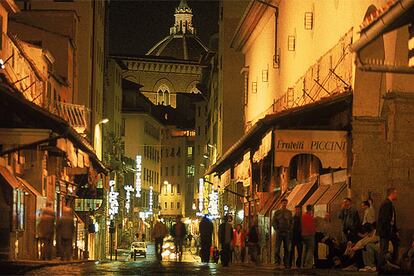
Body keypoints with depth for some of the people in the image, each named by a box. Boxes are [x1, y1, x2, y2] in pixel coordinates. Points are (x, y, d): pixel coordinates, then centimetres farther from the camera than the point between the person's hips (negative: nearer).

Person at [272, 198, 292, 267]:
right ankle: (277, 261, -4)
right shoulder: (277, 212, 5)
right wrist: (277, 229, -7)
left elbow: (291, 222, 14)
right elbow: (273, 222, 3)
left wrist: (289, 229, -1)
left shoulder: (289, 212, 11)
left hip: (287, 232, 2)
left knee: (286, 248, 2)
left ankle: (286, 263, 5)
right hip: (279, 232, -2)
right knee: (278, 247, -7)